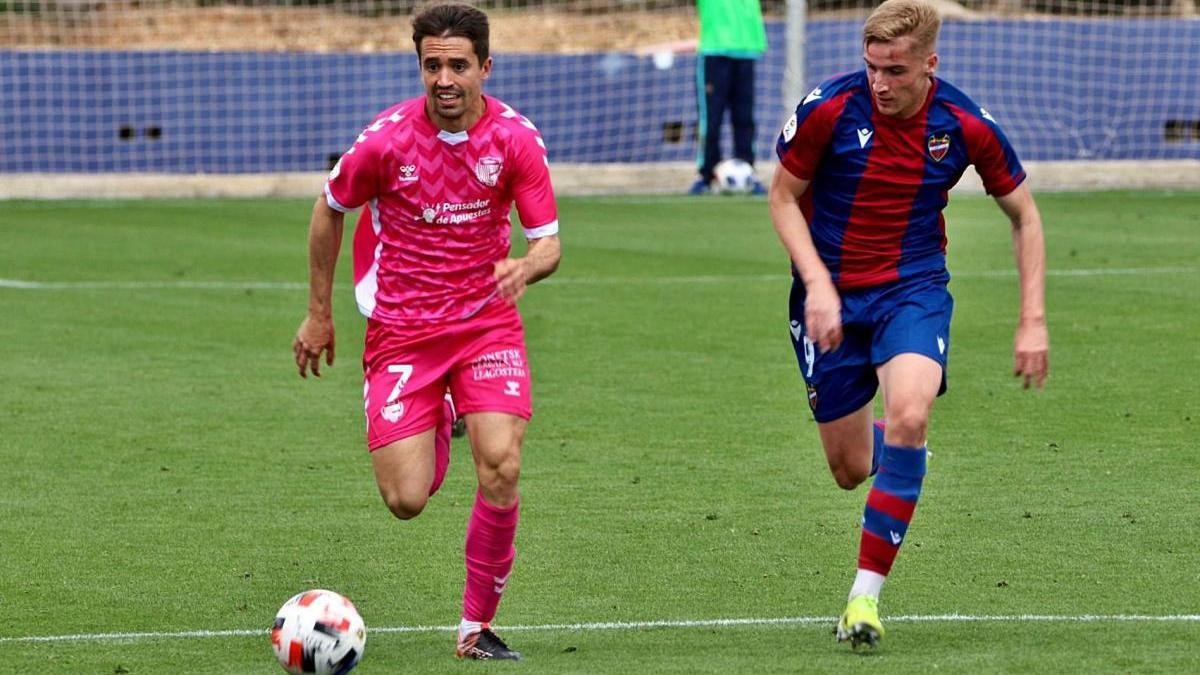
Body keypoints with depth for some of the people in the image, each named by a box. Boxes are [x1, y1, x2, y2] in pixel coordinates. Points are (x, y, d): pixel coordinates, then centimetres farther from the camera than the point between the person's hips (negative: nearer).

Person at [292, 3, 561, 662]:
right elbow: (329, 209, 5)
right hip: (400, 330, 0)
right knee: (406, 500, -7)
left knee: (501, 469, -20)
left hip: (486, 321, 1)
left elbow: (548, 241, -5)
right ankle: (433, 427, 33)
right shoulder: (387, 138, -13)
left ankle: (477, 625, -2)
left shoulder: (515, 138, -10)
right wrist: (318, 313, 8)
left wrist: (525, 268, -30)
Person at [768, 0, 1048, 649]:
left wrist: (1033, 321, -1)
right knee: (850, 468, 3)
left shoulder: (966, 125, -11)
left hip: (913, 290, 0)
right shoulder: (827, 108, -16)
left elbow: (1024, 214, 4)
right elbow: (783, 196, -3)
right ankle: (885, 447, 44)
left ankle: (865, 595, -20)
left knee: (907, 418, -28)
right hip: (830, 297, 1)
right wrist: (817, 285, -17)